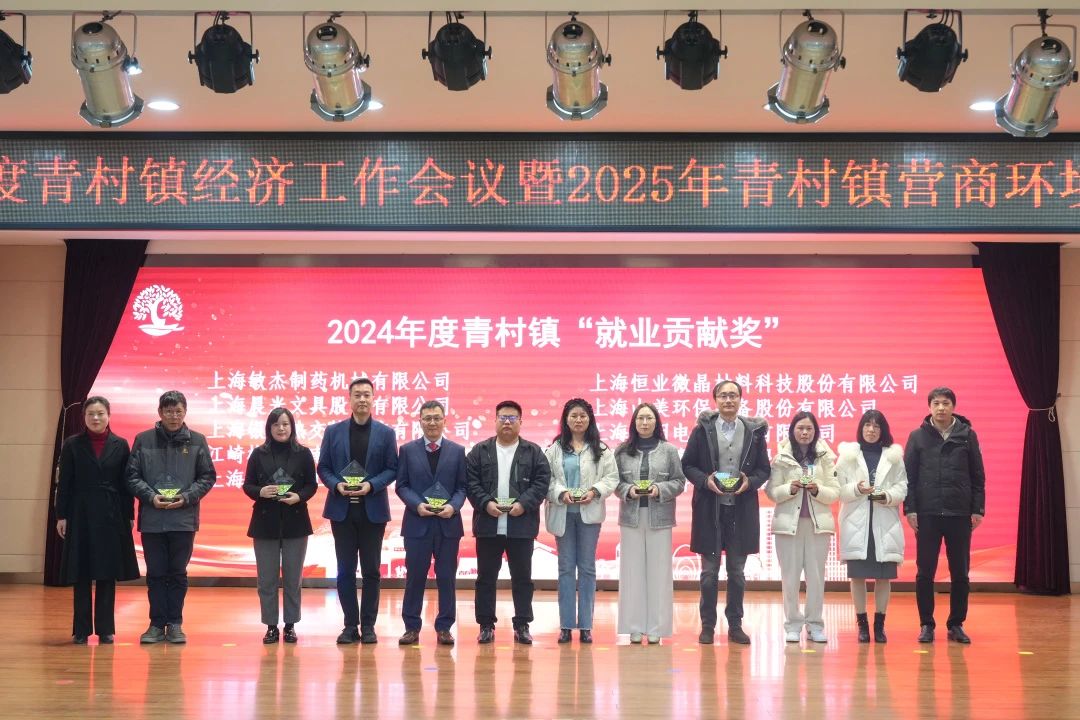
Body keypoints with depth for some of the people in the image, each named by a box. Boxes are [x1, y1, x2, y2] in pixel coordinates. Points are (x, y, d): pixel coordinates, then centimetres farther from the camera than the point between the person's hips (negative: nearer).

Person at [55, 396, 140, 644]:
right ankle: (81, 629, 8)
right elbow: (64, 483, 2)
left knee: (108, 573, 3)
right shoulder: (72, 445, 2)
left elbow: (127, 483, 4)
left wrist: (129, 516, 1)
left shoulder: (120, 445, 4)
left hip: (112, 516, 1)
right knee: (81, 574, 1)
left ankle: (105, 628, 9)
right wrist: (61, 516, -3)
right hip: (80, 515, -1)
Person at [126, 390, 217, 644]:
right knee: (155, 574, 7)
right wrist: (151, 496, -13)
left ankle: (175, 624, 16)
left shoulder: (197, 441, 2)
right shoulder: (143, 440, 1)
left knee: (178, 573, 7)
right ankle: (157, 624, 15)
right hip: (152, 518, 0)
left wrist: (186, 497, -10)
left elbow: (208, 477, 3)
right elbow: (132, 476, 2)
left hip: (184, 518, 0)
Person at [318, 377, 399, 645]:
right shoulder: (333, 431, 5)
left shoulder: (386, 433, 3)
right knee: (345, 570, 4)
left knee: (371, 570, 4)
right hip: (342, 509, 1)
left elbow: (392, 469, 1)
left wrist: (372, 485, -15)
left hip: (372, 509, -1)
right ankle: (350, 625, 11)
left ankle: (368, 625, 11)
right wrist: (336, 485, -13)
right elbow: (323, 468, 6)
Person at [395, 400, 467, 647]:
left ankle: (444, 627, 12)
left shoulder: (457, 451, 7)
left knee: (446, 577, 4)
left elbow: (462, 486, 5)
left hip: (448, 523, 1)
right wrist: (417, 504, -13)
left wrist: (453, 506, -13)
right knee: (415, 576, 3)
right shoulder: (408, 450, 6)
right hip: (417, 522, -1)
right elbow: (401, 485, 3)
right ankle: (412, 627, 10)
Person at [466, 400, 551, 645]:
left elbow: (542, 482, -1)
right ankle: (486, 625, 13)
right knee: (486, 577, 5)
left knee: (522, 577, 4)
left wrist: (524, 503, -14)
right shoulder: (480, 451, 7)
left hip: (521, 525, 0)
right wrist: (486, 503, -13)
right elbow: (470, 481, 1)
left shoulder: (533, 452, 6)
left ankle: (522, 626, 12)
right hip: (488, 524, 1)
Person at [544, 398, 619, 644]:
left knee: (587, 568, 4)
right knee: (566, 568, 4)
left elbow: (612, 477, 0)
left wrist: (595, 491, -15)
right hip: (563, 513, 0)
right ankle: (566, 625, 8)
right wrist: (561, 493, -16)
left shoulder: (601, 450, 3)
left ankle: (585, 626, 9)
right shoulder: (555, 449, 2)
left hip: (589, 513, 0)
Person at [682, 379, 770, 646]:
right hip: (709, 509, -1)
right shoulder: (703, 429, 1)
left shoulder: (754, 431, 4)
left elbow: (764, 469, 8)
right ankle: (707, 626, 14)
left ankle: (735, 625, 18)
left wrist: (750, 482, -12)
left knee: (737, 571, 8)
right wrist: (705, 480, -14)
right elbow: (687, 465, 2)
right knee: (709, 571, 5)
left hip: (741, 510, 1)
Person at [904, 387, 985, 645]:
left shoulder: (967, 435, 5)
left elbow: (978, 476, 6)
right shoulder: (918, 436, 3)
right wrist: (910, 509, -5)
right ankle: (926, 624, 12)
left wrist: (978, 509, 1)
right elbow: (909, 476, 2)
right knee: (925, 573, 2)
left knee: (960, 573, 5)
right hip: (927, 514, -1)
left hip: (960, 514, 1)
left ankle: (956, 624, 16)